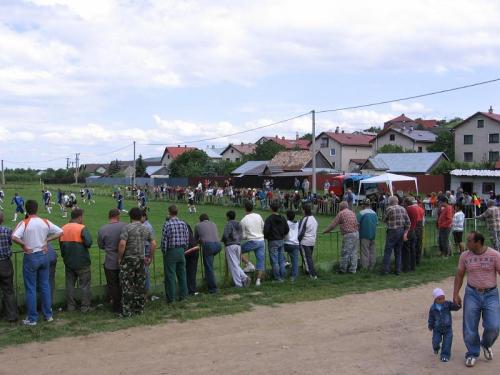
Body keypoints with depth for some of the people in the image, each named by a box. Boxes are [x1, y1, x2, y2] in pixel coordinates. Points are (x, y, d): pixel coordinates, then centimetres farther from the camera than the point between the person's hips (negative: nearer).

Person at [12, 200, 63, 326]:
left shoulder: (24, 223, -13)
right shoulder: (45, 222, -1)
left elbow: (14, 237, -28)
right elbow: (60, 232, 2)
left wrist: (24, 245, -13)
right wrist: (47, 240, 2)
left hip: (30, 257, -4)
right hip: (43, 255, 4)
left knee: (30, 289, 5)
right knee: (45, 286, 13)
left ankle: (32, 319, 10)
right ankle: (48, 315, 20)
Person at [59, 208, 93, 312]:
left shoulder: (63, 229, 3)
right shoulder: (82, 228, -16)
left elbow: (61, 244, 12)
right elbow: (89, 242, -27)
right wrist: (84, 245, -4)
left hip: (68, 262, 5)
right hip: (82, 262, -5)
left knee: (70, 284, 15)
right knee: (85, 285, 5)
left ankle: (71, 306, 20)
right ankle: (85, 307, 7)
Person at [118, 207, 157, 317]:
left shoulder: (127, 227, -10)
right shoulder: (145, 229, 8)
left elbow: (122, 244, -19)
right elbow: (154, 243, 7)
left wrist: (120, 258, -8)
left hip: (129, 259, -5)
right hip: (141, 260, 5)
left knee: (127, 286, 0)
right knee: (140, 285, 12)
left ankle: (126, 311, 1)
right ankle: (140, 309, 19)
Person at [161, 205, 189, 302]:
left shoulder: (167, 224, -13)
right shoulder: (183, 224, 2)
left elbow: (164, 240, -12)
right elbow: (187, 239, 6)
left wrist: (164, 251, -1)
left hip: (171, 251, -5)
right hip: (181, 251, 5)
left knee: (170, 275, 2)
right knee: (182, 273, 13)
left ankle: (171, 297, 5)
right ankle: (183, 294, 19)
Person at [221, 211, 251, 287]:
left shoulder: (229, 224, -8)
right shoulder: (239, 224, 14)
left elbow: (225, 235, -15)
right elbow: (241, 235, 14)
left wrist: (222, 240, 4)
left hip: (230, 246, -7)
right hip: (238, 245, 7)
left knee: (233, 265, -3)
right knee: (236, 265, 16)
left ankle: (238, 284, -3)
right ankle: (245, 278, -1)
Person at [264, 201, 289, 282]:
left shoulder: (269, 219, -15)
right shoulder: (282, 218, 5)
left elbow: (266, 230, -18)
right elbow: (287, 229, 8)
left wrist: (265, 237, 2)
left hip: (272, 242, -6)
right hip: (281, 241, 6)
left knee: (274, 261, 0)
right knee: (281, 260, 12)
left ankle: (277, 277, 2)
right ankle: (283, 276, 16)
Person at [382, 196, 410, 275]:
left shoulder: (389, 209, -10)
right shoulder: (403, 209, 7)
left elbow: (384, 220, -1)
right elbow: (408, 222, 4)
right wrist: (405, 232, 5)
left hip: (392, 231, -6)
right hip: (401, 231, 6)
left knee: (388, 251, 0)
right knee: (398, 252, 13)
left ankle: (386, 270, -2)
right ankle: (398, 270, 16)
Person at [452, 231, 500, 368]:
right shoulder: (465, 256, -2)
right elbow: (459, 275, 6)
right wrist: (456, 294, 1)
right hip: (472, 294, 2)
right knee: (470, 328, 2)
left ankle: (486, 345, 24)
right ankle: (472, 354, 22)